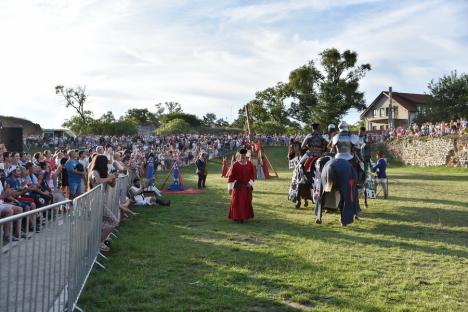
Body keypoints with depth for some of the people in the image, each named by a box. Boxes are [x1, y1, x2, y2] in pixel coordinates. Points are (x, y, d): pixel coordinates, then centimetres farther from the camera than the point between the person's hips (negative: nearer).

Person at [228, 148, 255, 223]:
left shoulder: (250, 164, 1)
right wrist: (230, 187, -13)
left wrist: (250, 183, -9)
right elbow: (231, 176, -11)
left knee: (247, 202, 10)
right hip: (238, 186, -4)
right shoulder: (235, 165, -11)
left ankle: (245, 216, 23)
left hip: (247, 186, 4)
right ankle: (237, 217, 3)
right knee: (238, 202, -4)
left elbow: (253, 174, 5)